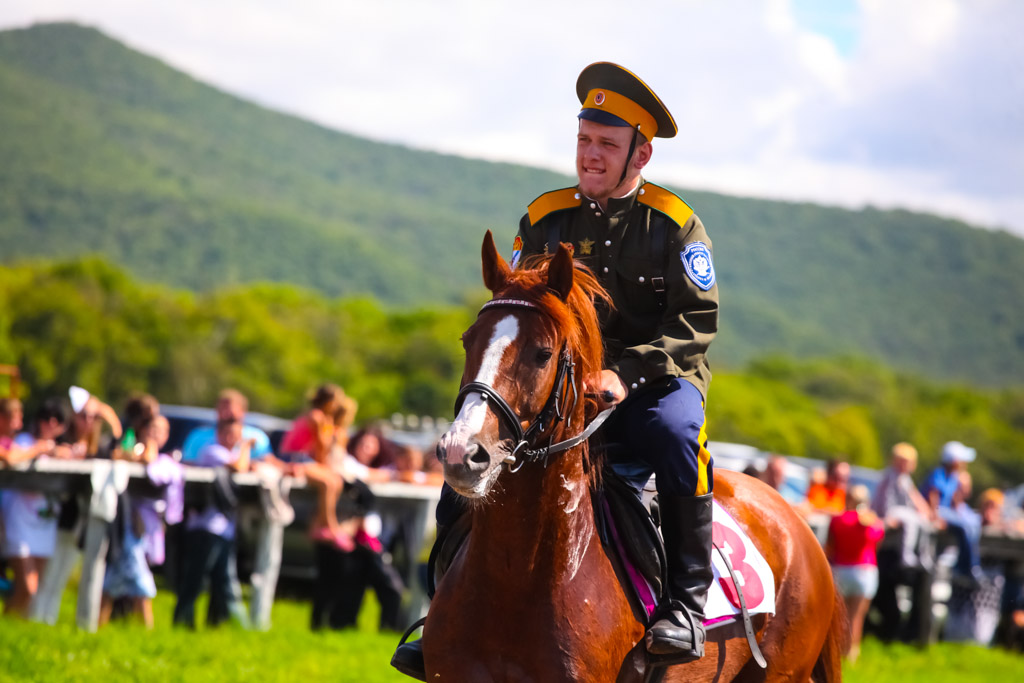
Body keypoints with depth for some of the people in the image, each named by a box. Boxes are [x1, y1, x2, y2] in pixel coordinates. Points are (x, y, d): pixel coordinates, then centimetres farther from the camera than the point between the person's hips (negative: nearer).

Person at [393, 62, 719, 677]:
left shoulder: (676, 225, -3)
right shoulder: (545, 220, 8)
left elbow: (697, 324, -10)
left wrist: (625, 373, -25)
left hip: (657, 382, -4)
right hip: (561, 387, 4)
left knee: (674, 431, -39)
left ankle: (687, 603, -30)